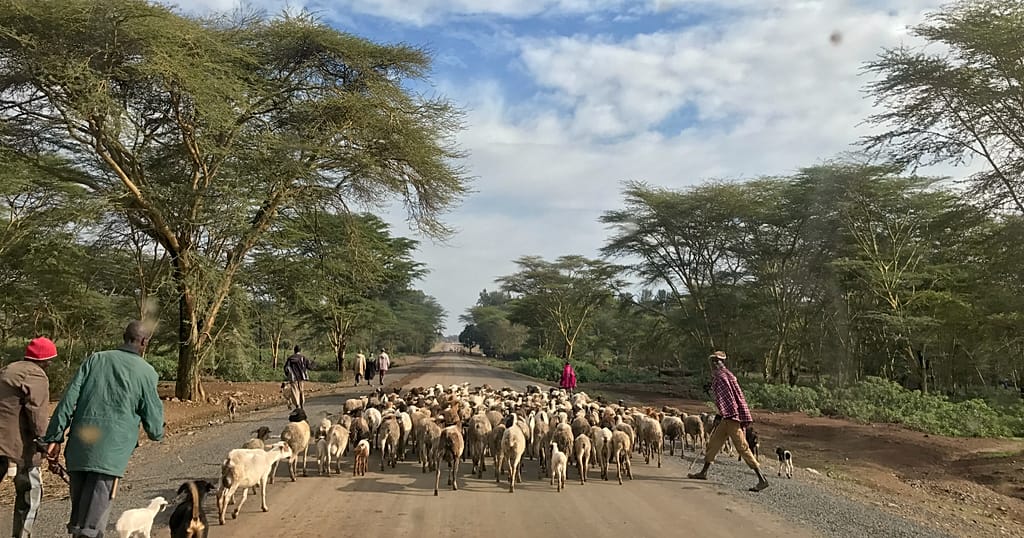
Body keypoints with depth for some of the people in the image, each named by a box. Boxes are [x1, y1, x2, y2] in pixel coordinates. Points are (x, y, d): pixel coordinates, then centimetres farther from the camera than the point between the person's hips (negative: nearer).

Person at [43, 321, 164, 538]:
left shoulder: (96, 359, 10)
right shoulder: (146, 372, 0)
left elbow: (69, 400, 4)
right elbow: (153, 422, 4)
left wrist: (54, 437, 6)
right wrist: (157, 433, 26)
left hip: (79, 446, 4)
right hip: (111, 452, -4)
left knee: (78, 505, 18)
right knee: (93, 520, -2)